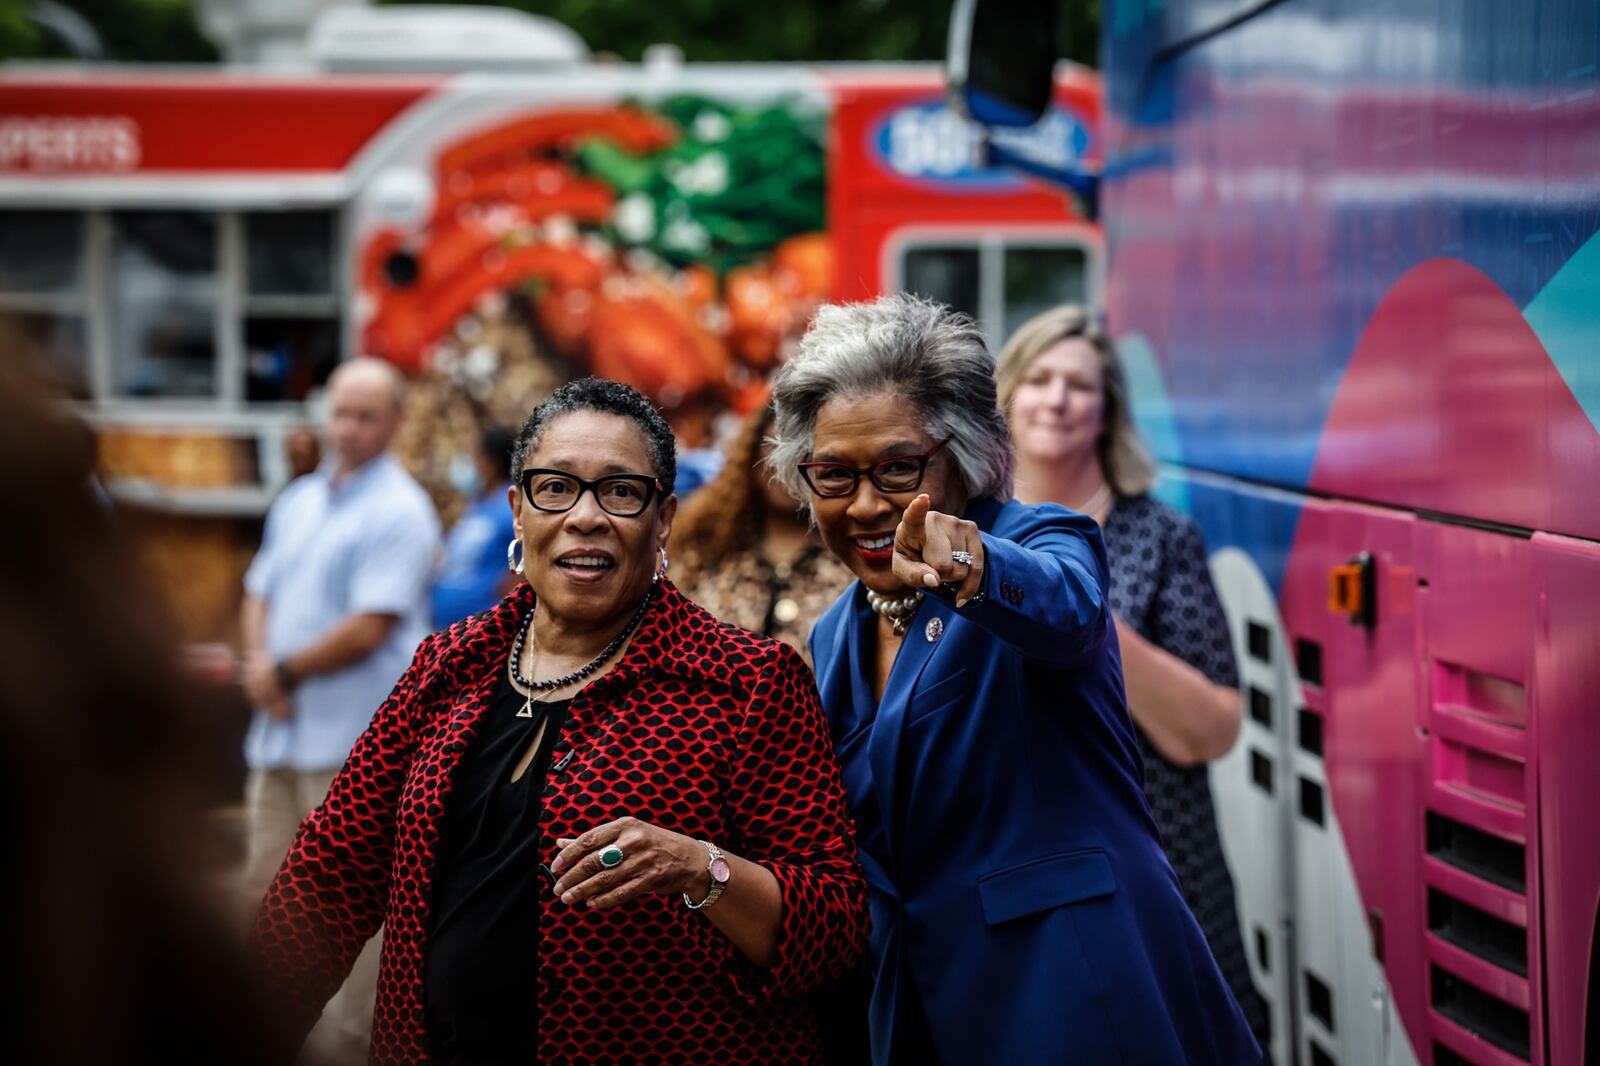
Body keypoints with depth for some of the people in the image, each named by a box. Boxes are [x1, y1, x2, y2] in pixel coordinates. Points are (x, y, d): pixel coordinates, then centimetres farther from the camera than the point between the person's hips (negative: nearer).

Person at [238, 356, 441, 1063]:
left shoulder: (398, 513, -10)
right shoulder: (299, 501, 15)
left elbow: (369, 629, -18)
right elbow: (260, 594, 17)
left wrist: (285, 670, -9)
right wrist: (259, 665, -3)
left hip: (352, 739, -8)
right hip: (281, 732, 8)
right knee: (269, 887, 12)